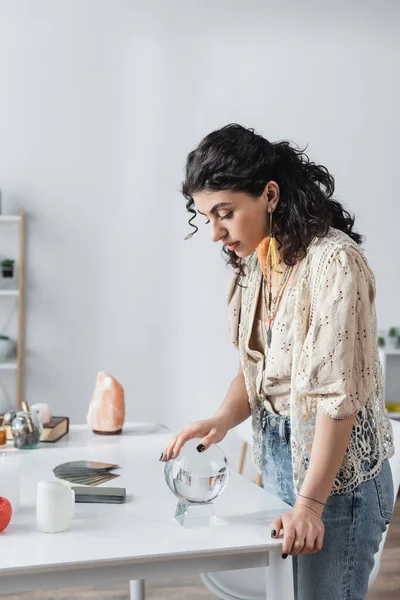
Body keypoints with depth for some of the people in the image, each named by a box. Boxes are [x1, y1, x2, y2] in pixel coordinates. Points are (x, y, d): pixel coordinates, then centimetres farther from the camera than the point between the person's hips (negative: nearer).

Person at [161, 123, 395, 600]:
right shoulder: (254, 261, 6)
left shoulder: (334, 261, -20)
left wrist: (310, 505, -21)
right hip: (276, 454, 7)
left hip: (336, 471, -7)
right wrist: (222, 420, -8)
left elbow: (339, 394, -22)